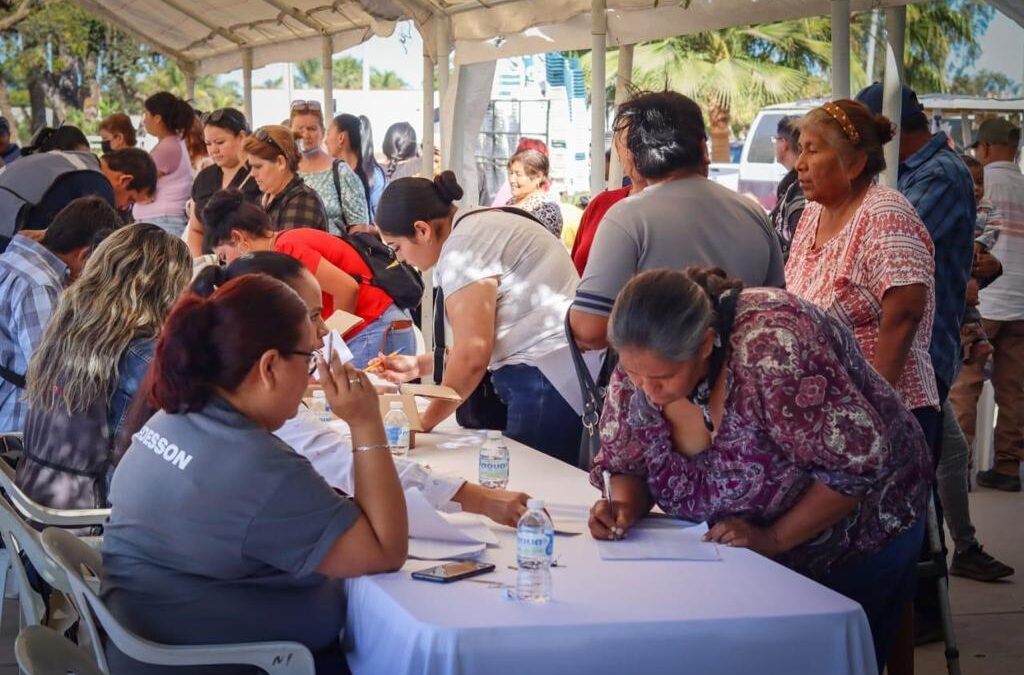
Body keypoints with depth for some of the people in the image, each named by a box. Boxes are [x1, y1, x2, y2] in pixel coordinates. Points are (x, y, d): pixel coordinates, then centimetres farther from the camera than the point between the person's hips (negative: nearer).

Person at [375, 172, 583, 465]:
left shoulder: (462, 247, -12)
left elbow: (472, 353, -14)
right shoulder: (482, 226, 19)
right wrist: (419, 364, 25)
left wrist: (427, 421, -3)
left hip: (547, 382, -10)